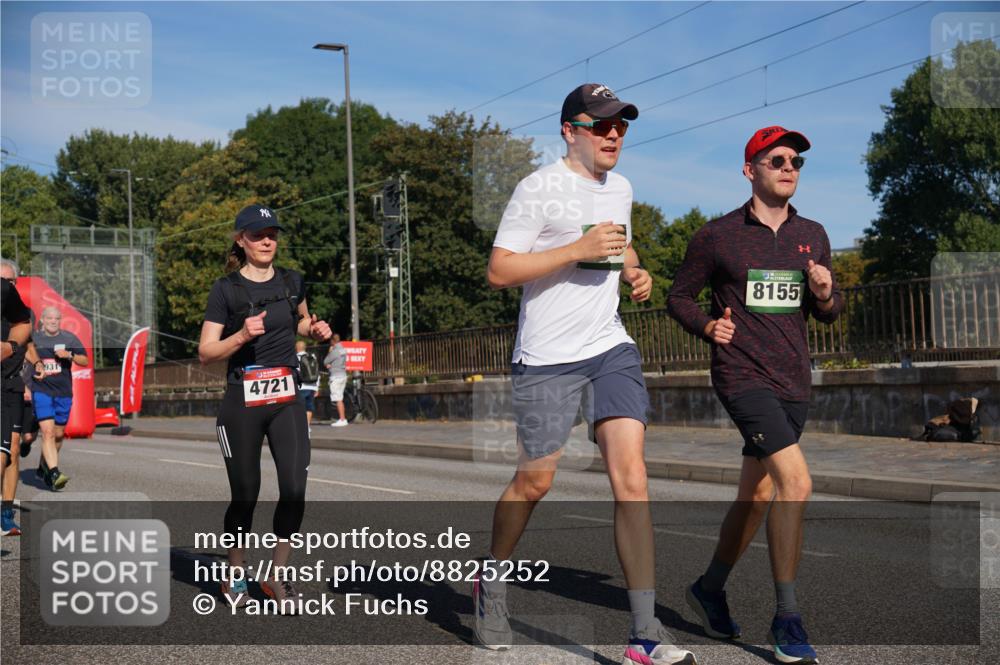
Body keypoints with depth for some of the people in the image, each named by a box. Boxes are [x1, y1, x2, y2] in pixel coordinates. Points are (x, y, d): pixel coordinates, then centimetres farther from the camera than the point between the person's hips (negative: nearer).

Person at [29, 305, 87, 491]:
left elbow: (85, 361, 6)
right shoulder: (33, 338, 3)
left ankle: (43, 467, 33)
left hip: (64, 392, 3)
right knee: (48, 432, -17)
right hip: (41, 391, -3)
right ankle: (54, 474, -25)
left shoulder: (69, 338, 6)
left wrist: (70, 355, -12)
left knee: (58, 434, 11)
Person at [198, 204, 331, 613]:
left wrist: (314, 329, 6)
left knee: (294, 489, -8)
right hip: (242, 403, -3)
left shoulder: (292, 282, 7)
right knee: (246, 494, 3)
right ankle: (235, 574, 26)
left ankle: (277, 575, 7)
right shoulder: (226, 289, -6)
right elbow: (205, 353, -8)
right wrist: (241, 336, -24)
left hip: (286, 400, 3)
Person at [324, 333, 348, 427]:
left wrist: (329, 352, 3)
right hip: (343, 374, 9)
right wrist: (330, 365, 4)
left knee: (338, 399, -7)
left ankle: (342, 420, -8)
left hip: (336, 376, -9)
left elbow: (325, 362, -8)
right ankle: (342, 419, 17)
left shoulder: (335, 351, -16)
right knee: (340, 399, 15)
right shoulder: (343, 350, 11)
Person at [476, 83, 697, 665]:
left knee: (631, 474, -9)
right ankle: (493, 579, 35)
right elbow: (498, 271, -13)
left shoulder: (621, 189, 13)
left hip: (612, 348, 5)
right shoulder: (539, 189, -8)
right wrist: (579, 250, -20)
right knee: (535, 481, 5)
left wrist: (635, 273, 10)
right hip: (547, 357, -5)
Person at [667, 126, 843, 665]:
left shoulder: (813, 235, 12)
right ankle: (786, 619, -11)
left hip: (793, 382, 6)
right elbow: (679, 297, 7)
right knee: (796, 482, -21)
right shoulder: (716, 236, -1)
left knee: (757, 496, 12)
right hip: (742, 374, -6)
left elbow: (828, 313, 18)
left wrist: (825, 294, -5)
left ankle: (709, 589, 33)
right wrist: (709, 326, -11)